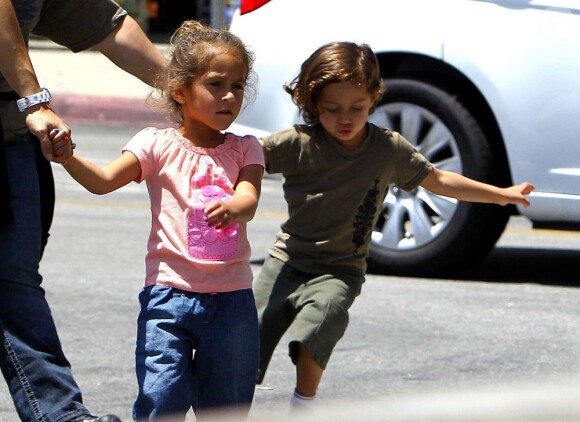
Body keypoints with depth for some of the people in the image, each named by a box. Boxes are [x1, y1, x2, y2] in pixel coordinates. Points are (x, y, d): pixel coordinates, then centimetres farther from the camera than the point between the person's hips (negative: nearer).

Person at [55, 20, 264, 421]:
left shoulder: (244, 150, 8)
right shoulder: (159, 146, 0)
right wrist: (68, 158, -33)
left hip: (232, 297, 2)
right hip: (169, 293, -2)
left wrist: (230, 208, -36)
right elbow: (105, 180, -12)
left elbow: (249, 199, -11)